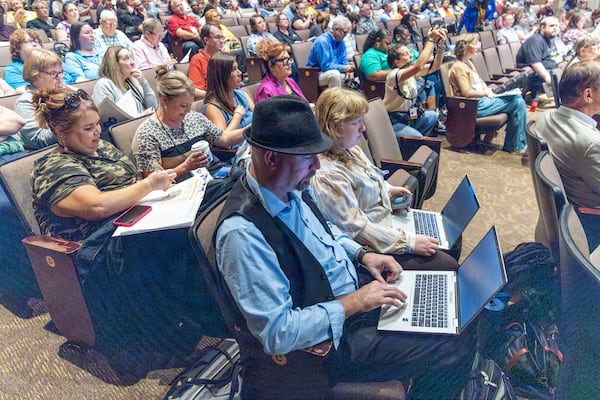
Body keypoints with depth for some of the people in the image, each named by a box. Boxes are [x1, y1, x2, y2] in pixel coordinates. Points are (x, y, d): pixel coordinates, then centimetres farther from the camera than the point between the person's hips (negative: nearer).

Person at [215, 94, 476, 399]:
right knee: (458, 349, -8)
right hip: (327, 339, -8)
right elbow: (277, 333, -29)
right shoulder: (242, 233, -31)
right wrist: (353, 303, -24)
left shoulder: (290, 187, -6)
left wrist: (362, 254, -1)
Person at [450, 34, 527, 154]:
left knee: (517, 98, -1)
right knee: (517, 103, -11)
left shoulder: (468, 62, 17)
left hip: (481, 99, 10)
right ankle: (517, 146, 0)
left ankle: (510, 145, 1)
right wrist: (485, 92, -9)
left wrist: (487, 90, 4)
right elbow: (466, 92, -20)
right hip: (475, 105, -10)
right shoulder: (458, 67, -14)